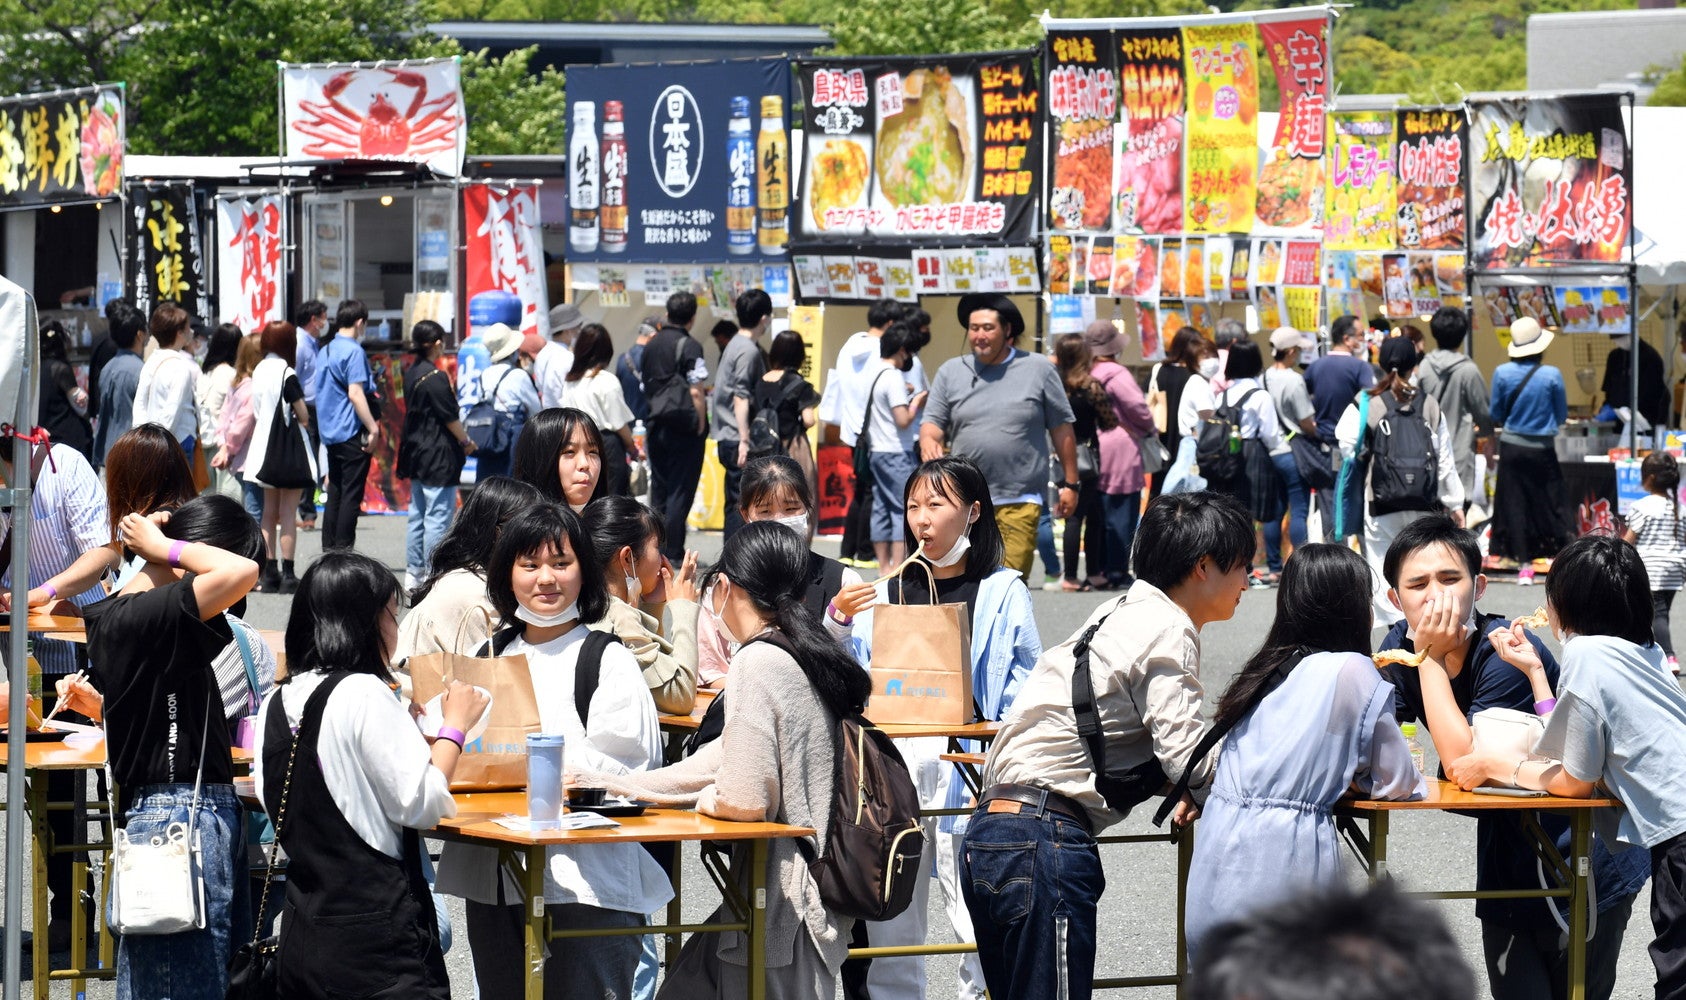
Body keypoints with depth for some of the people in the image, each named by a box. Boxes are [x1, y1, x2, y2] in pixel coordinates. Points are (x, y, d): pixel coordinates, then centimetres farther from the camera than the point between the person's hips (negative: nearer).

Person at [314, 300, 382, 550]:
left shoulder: (324, 351, 14)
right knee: (352, 494, -5)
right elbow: (355, 393, -19)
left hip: (329, 432, 9)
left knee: (335, 492, 12)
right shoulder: (353, 351, -12)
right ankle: (344, 550, -5)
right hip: (352, 433, -8)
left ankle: (329, 550, 14)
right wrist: (373, 428, -17)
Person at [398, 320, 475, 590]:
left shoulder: (411, 374, 9)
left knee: (418, 513, 14)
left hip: (416, 453, 9)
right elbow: (450, 417, -15)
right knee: (438, 516, -5)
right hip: (439, 455, -9)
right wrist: (467, 442, 1)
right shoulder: (436, 378, -18)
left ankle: (413, 572, 18)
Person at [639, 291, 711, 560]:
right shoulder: (689, 346, -11)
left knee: (659, 488, 11)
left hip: (656, 425, 6)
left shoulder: (651, 346, 10)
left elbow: (644, 386, 14)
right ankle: (672, 552, -3)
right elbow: (695, 392, -15)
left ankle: (655, 550, 11)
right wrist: (701, 427, -8)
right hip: (684, 427, -6)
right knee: (681, 490, -2)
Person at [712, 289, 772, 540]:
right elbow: (741, 398, -20)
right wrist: (744, 440, -22)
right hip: (738, 440, -10)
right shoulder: (748, 350, -14)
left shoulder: (735, 345, 16)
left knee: (735, 502, 13)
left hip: (728, 437, 10)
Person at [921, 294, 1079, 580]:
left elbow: (1062, 429, 9)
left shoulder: (1038, 370, 5)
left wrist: (1069, 483, 8)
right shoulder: (950, 372, 11)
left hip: (1020, 502, -2)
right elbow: (933, 422, 9)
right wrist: (928, 441, -15)